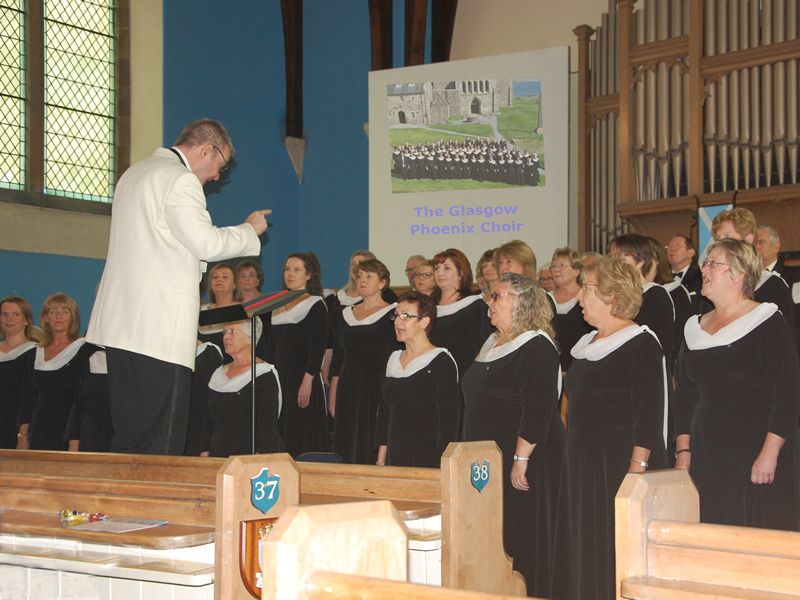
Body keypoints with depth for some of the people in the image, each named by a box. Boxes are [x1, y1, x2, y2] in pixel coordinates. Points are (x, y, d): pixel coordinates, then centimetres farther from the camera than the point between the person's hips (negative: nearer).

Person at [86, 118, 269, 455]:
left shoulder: (133, 175, 21)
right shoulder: (180, 179, -9)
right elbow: (207, 243, -13)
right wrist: (250, 230, 3)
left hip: (122, 322, 9)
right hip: (160, 328, -9)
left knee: (127, 436, 10)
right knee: (161, 443, -6)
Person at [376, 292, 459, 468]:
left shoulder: (441, 362, -7)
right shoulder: (393, 359, 14)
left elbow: (449, 420, -12)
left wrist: (442, 466, -18)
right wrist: (380, 460, 12)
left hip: (428, 461, -6)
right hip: (395, 460, 6)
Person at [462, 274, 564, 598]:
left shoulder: (536, 347, -13)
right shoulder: (491, 343, 16)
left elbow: (538, 408, -22)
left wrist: (521, 458, -25)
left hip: (524, 463, -9)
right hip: (489, 460, 9)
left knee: (522, 537, -4)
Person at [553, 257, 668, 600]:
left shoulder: (641, 344, -11)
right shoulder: (586, 344, 15)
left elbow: (650, 413, -16)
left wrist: (637, 468, -23)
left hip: (621, 464, -8)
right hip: (582, 463, 9)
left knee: (617, 555, -4)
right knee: (583, 555, 11)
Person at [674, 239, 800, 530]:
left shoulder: (767, 323, -6)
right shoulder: (695, 327, 12)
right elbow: (685, 397, 16)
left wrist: (769, 454, -17)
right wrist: (683, 452, 8)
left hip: (755, 457, -5)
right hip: (706, 457, 5)